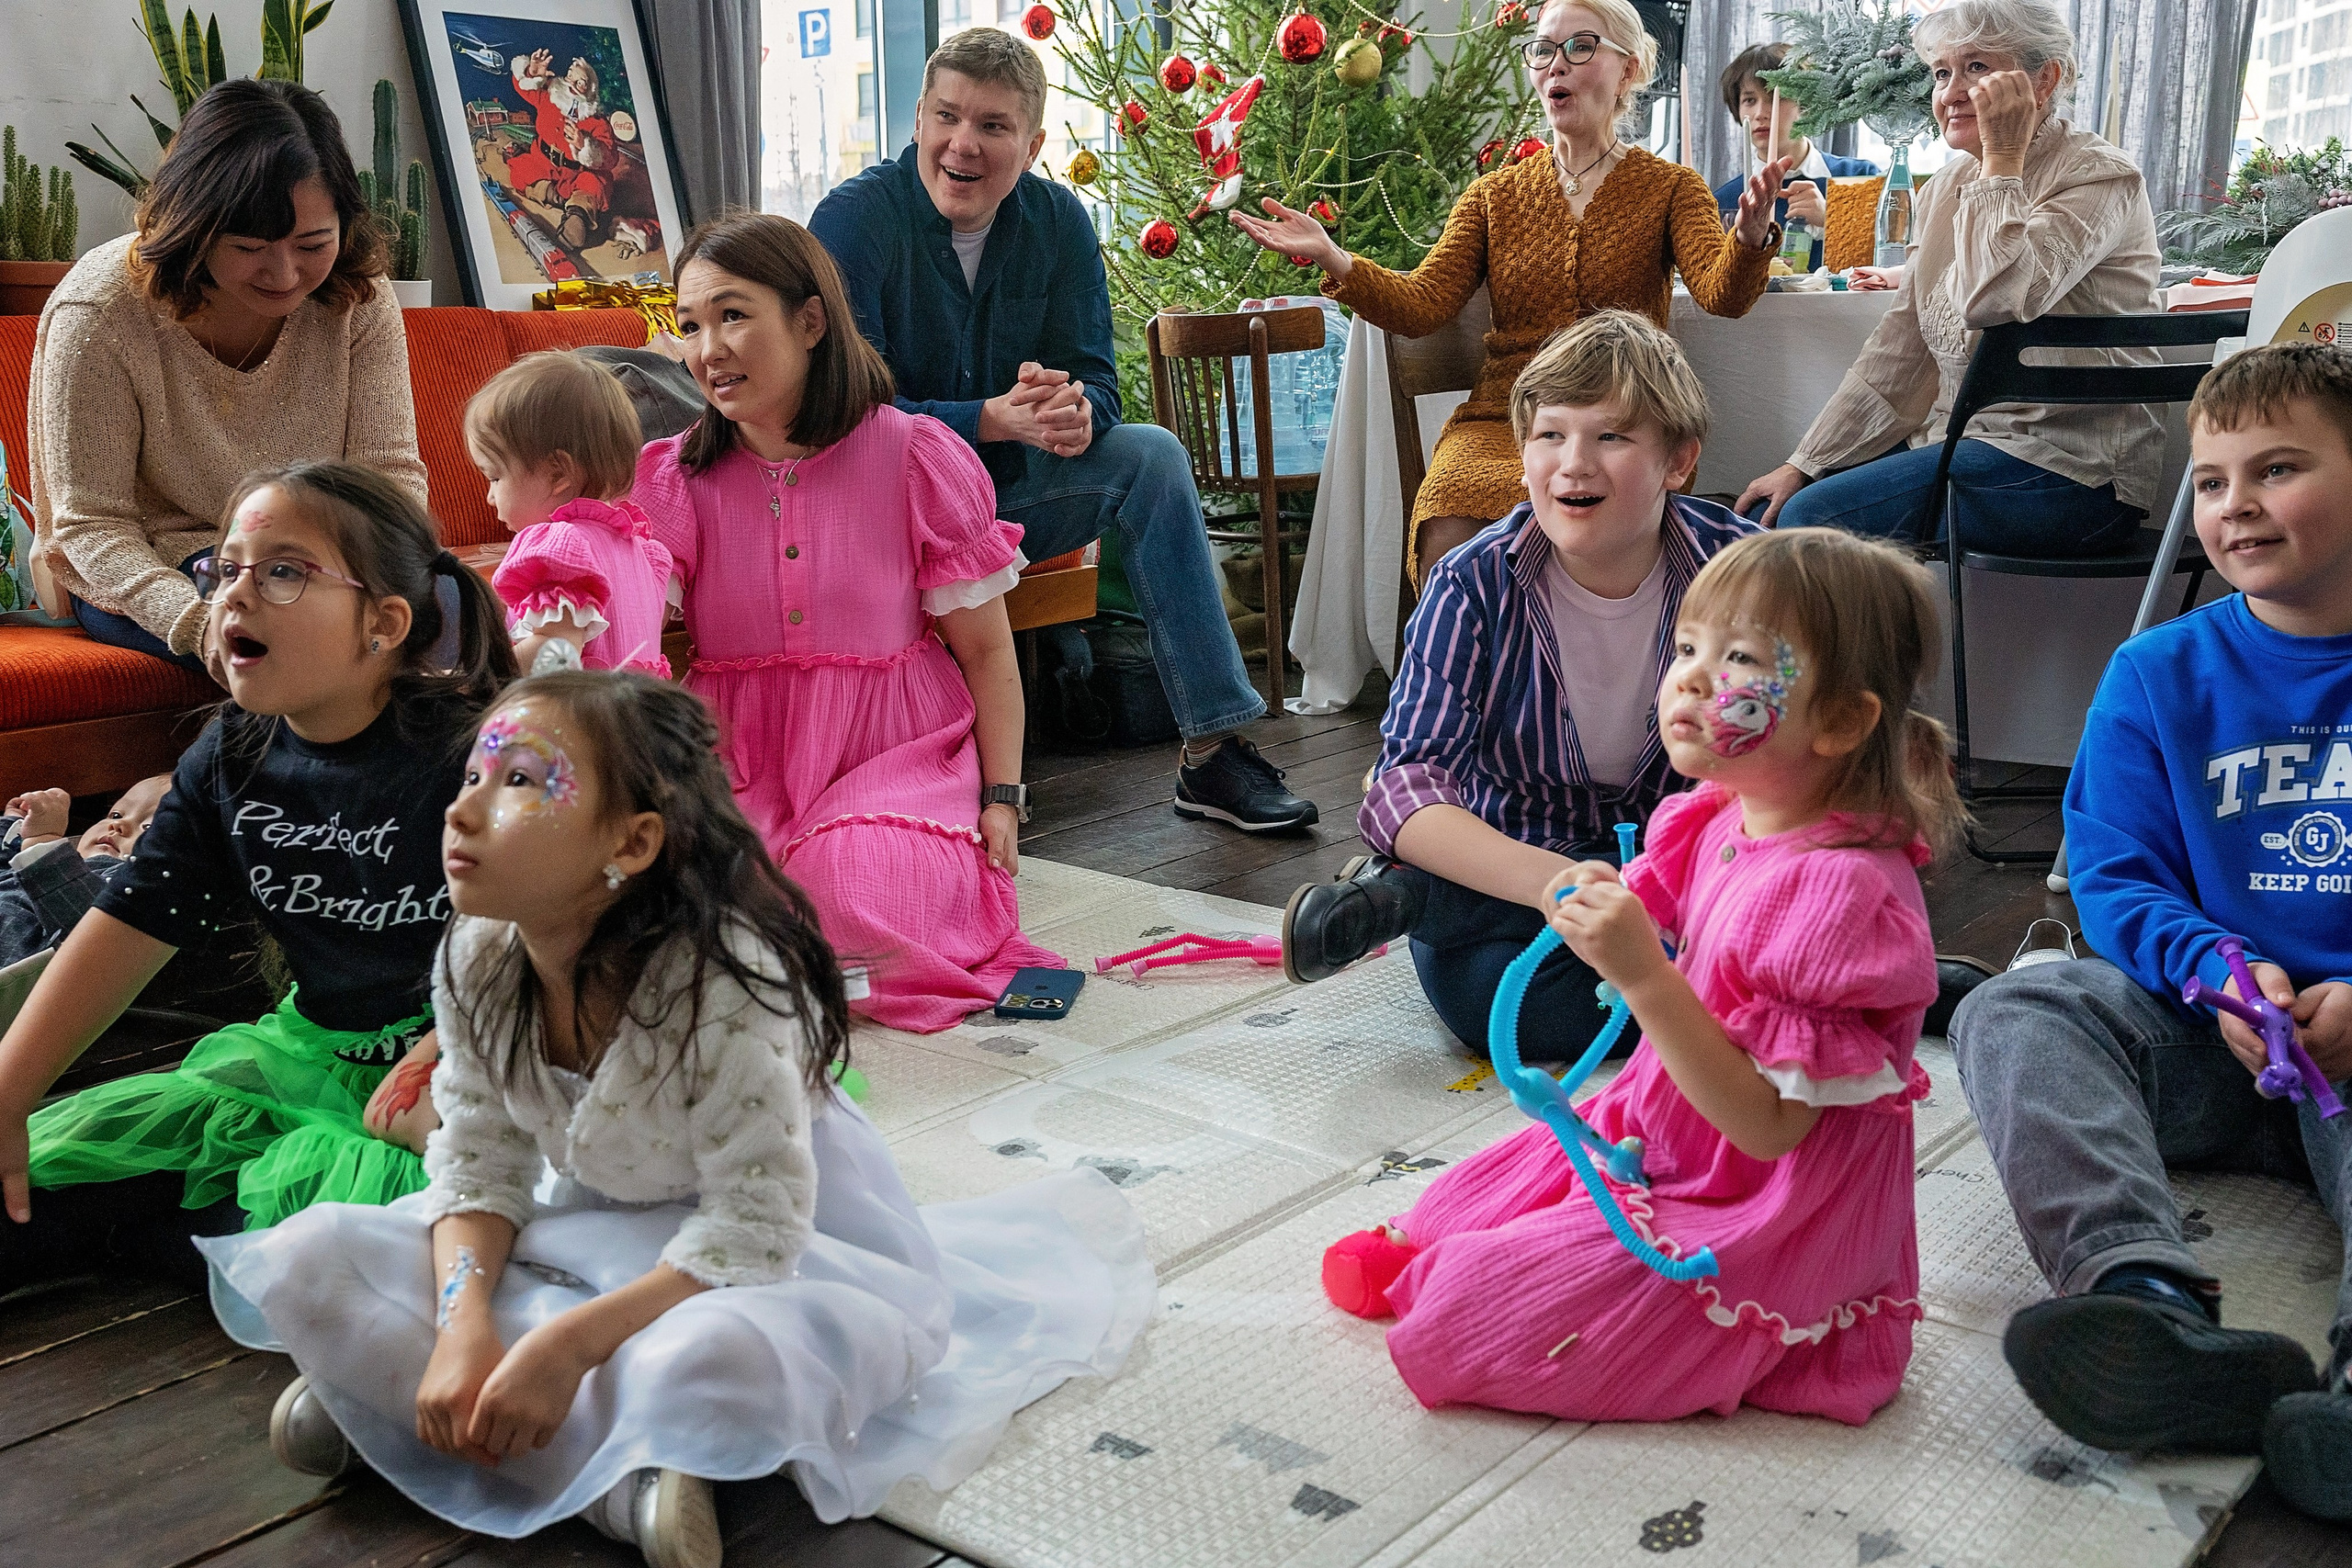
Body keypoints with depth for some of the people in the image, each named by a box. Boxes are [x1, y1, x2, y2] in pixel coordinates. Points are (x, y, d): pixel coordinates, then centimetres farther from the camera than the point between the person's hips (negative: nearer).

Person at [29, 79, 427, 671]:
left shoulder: (357, 297, -10)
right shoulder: (99, 312, -19)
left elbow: (390, 472, -10)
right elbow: (92, 523, -17)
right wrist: (198, 623, -37)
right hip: (144, 577, -3)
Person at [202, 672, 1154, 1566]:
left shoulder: (722, 983, -31)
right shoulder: (476, 960, -11)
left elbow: (754, 1228, -27)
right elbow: (479, 1161, -4)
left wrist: (567, 1342, -31)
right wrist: (465, 1321, -22)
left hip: (769, 1255, -6)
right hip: (593, 1232, 7)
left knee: (707, 1360, -42)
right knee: (308, 1261, -13)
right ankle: (623, 1481, -22)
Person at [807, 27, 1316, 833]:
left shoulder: (1058, 222, -1)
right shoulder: (854, 218, -14)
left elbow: (1094, 380, -2)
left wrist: (1073, 413, -29)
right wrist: (994, 419, -34)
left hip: (1006, 495, 5)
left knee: (1150, 454, -16)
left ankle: (1214, 750, -19)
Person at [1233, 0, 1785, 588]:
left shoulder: (1669, 187, 10)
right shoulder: (1495, 194, 17)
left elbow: (1721, 294, -9)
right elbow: (1421, 304, 3)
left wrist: (1748, 240, -32)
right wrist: (1331, 259, -13)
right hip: (1502, 421, 2)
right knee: (1449, 541, -31)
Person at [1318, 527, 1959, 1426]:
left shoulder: (1843, 890, -28)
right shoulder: (1716, 824, 0)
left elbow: (1768, 1126, -29)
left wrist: (1644, 976, -35)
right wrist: (1607, 914, -3)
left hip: (1765, 1220, -9)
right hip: (1656, 1138, 9)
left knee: (1457, 1329, -10)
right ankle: (1422, 1249, 45)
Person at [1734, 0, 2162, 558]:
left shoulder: (2099, 177, -11)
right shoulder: (1948, 187, 13)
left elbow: (1992, 301, -29)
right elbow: (1895, 351, 13)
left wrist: (2002, 158, -19)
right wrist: (1803, 465, 7)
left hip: (2069, 470, -8)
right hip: (1963, 443, 8)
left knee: (1813, 518, -23)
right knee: (1766, 509, -5)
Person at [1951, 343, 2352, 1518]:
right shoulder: (2161, 673, 11)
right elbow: (2115, 876, 6)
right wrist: (2219, 975, -16)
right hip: (2212, 1033, 3)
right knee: (2012, 1011, -25)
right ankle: (2150, 1299, -46)